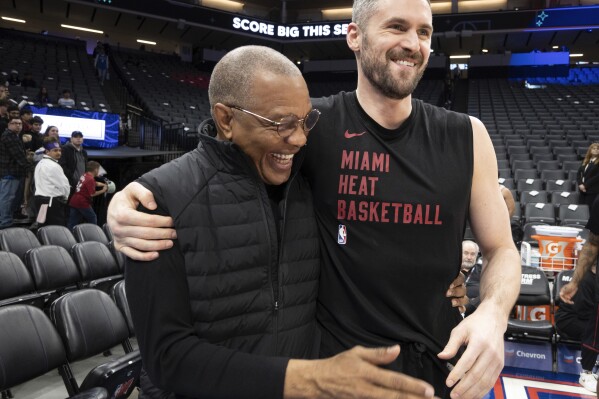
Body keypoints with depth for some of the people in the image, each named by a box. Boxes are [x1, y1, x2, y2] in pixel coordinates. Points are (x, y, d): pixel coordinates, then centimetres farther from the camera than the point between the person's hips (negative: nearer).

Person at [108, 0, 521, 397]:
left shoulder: (466, 136, -4)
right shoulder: (311, 124, -10)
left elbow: (501, 250, 4)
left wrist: (493, 314, -17)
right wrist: (129, 200, -18)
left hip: (439, 365, 3)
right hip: (334, 360, -2)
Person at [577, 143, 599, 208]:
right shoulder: (585, 161, 13)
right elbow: (579, 173, 10)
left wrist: (585, 185, -15)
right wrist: (580, 184, -6)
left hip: (592, 190, -5)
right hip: (582, 189, 5)